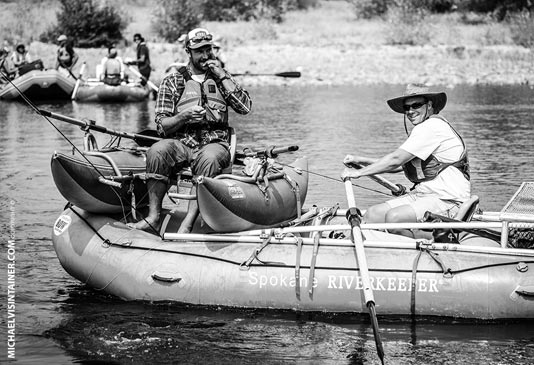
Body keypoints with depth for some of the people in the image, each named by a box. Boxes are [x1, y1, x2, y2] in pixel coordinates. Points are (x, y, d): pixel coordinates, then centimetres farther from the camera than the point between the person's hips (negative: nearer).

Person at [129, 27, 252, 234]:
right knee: (157, 151, -32)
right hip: (180, 144, 0)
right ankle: (153, 217, -29)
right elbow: (162, 127, 4)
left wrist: (222, 77, -2)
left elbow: (245, 107, 1)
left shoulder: (221, 78, 16)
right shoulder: (172, 82, 11)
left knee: (209, 159, -37)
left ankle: (188, 224, -41)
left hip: (214, 144, 0)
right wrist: (185, 116, -16)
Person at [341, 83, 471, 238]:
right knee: (373, 214, -3)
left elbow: (396, 160, -17)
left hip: (447, 200, -10)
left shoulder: (432, 126, -14)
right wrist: (361, 160, 14)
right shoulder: (423, 129, 18)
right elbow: (400, 165, 20)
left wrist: (359, 172, -10)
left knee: (393, 217, -29)